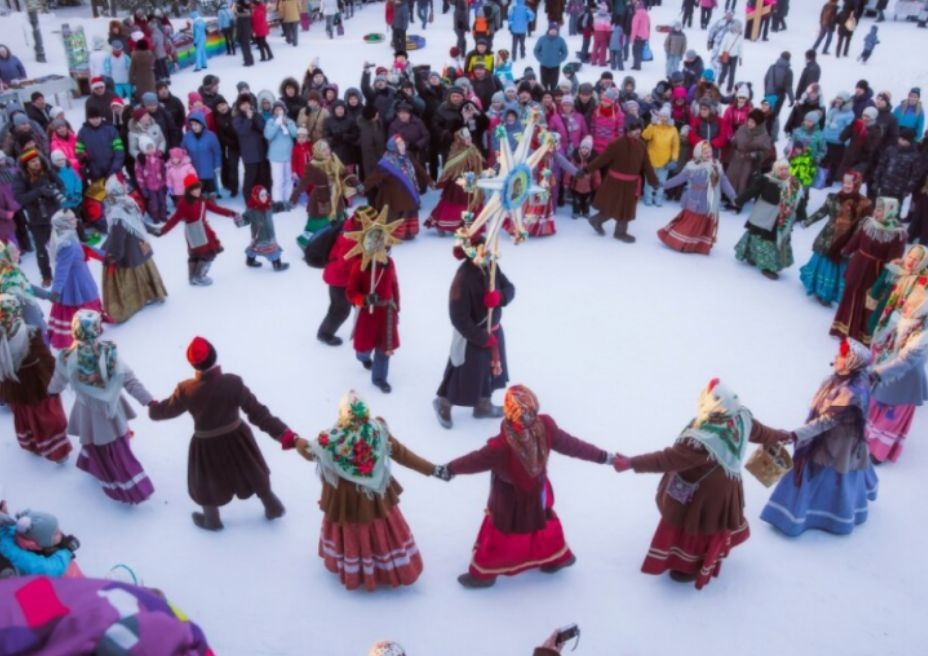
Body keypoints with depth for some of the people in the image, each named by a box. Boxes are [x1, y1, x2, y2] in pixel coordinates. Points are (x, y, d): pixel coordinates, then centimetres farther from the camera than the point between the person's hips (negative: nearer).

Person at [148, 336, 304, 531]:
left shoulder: (186, 390, -26)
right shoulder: (233, 383, -27)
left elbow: (165, 410, -6)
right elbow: (259, 414, -28)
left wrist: (152, 407, 19)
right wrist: (289, 437, -27)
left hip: (207, 445, 0)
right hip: (236, 438, 1)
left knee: (208, 482, 28)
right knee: (254, 473, 27)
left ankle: (212, 520, 54)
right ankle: (273, 508, 49)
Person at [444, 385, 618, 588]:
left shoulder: (501, 446, -40)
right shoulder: (546, 427, -28)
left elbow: (475, 460, -24)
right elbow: (572, 445, -17)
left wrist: (448, 469, -6)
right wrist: (604, 457, -3)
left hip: (509, 502, -5)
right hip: (538, 493, 5)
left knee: (497, 533, 17)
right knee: (542, 521, 31)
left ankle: (482, 574, 37)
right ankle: (557, 557, 53)